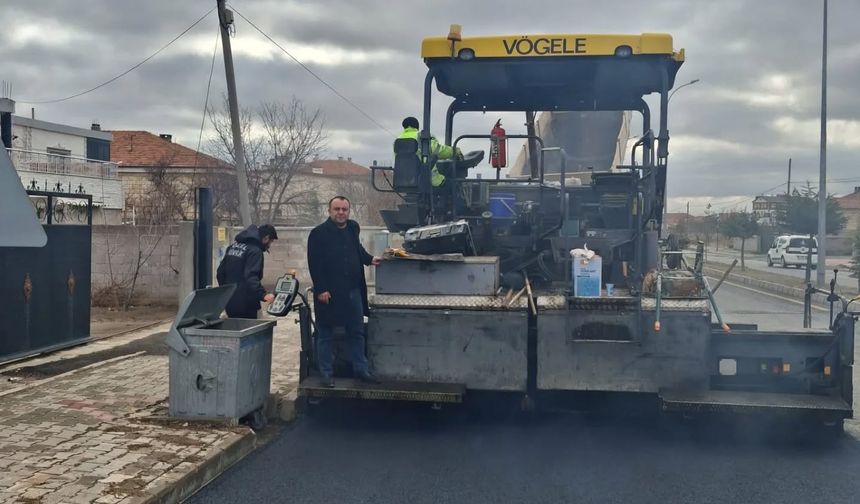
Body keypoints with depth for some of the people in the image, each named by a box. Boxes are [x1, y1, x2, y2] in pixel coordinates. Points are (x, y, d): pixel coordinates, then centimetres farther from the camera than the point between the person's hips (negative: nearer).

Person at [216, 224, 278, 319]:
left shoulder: (234, 245, 13)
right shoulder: (255, 251, -14)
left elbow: (220, 272, 17)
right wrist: (263, 294, -35)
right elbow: (251, 277, -27)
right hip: (244, 304, -9)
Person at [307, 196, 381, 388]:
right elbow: (314, 263, -12)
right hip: (328, 292, -5)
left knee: (357, 332, 12)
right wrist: (321, 289, -17)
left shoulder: (353, 228, 8)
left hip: (352, 291, 6)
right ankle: (326, 373, 14)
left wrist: (369, 259, 11)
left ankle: (361, 369, 23)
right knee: (326, 335, 5)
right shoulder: (319, 233, -9)